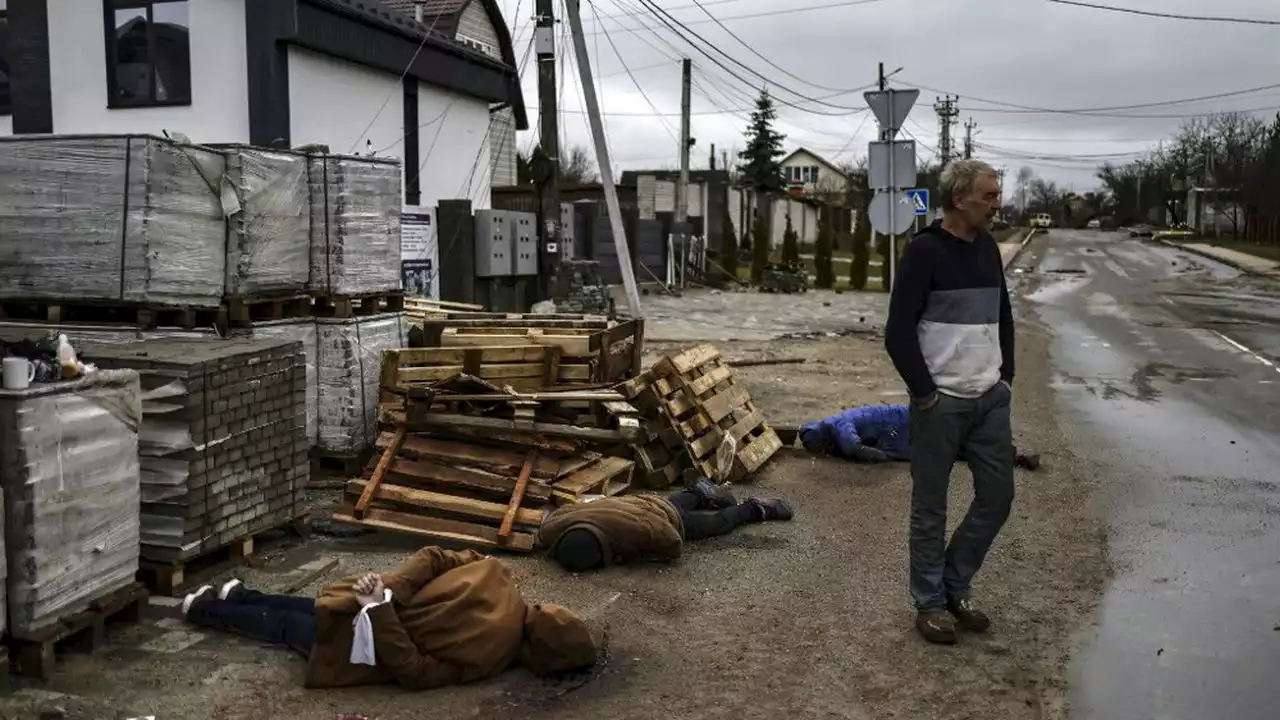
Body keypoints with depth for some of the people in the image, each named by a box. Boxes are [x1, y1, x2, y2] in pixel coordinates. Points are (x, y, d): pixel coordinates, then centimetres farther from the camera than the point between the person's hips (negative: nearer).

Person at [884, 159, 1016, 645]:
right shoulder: (925, 251, -13)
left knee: (998, 496, 10)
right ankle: (930, 602, 18)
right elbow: (898, 333, -16)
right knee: (931, 507, 4)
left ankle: (954, 587, 26)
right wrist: (925, 394, -15)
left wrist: (1006, 376, 13)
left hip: (990, 400, 7)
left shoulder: (988, 248, 10)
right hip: (941, 403, -7)